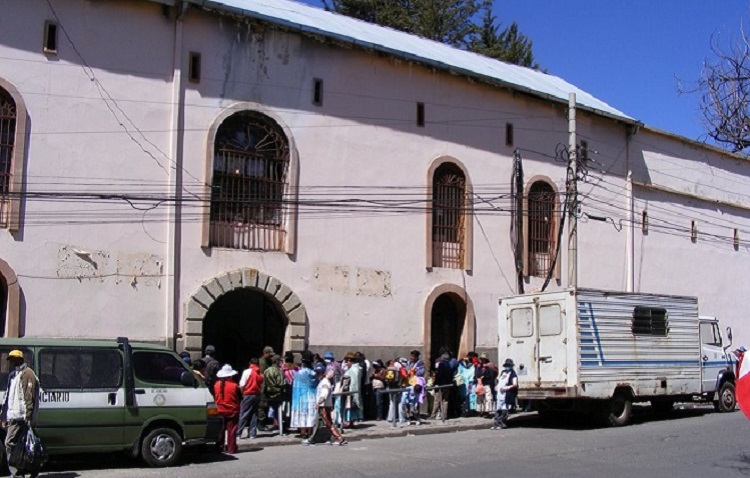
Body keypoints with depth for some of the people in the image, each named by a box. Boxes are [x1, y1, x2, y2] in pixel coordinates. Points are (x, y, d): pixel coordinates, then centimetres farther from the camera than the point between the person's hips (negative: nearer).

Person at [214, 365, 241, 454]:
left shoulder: (216, 385, -3)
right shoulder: (234, 385, -15)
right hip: (232, 411, -4)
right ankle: (231, 449, 1)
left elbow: (214, 396, 9)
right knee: (231, 430, 1)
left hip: (220, 411, 4)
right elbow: (240, 396, -4)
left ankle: (219, 447, 19)